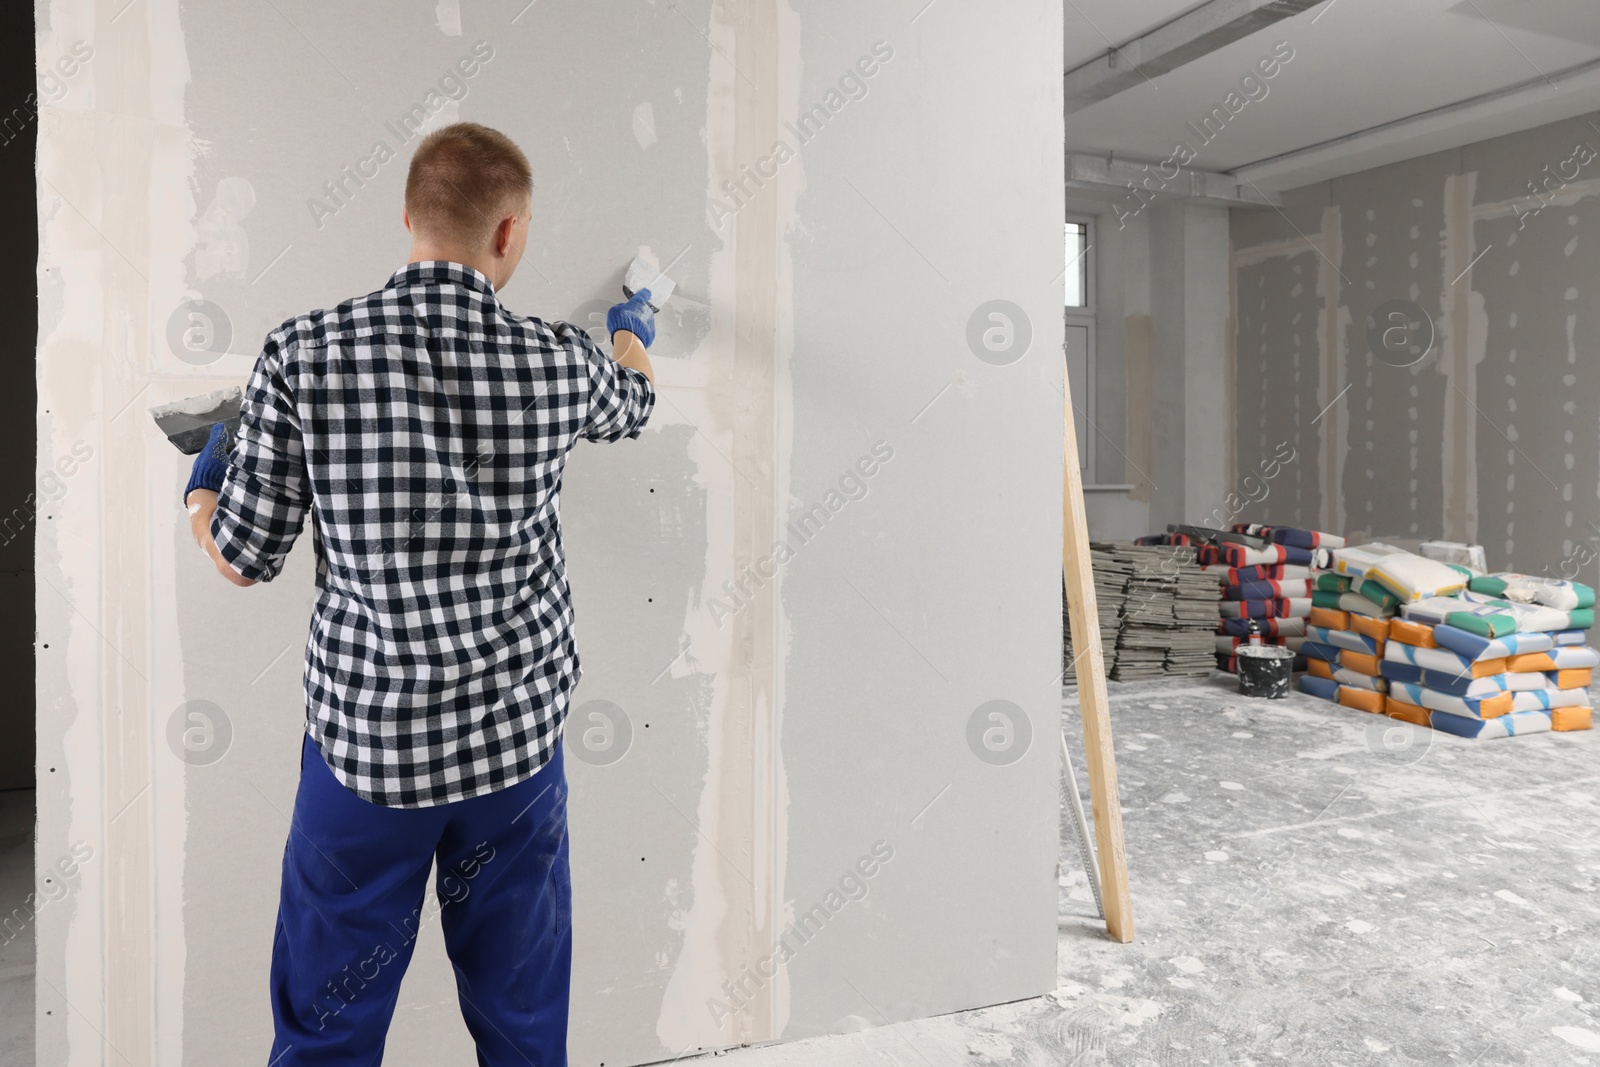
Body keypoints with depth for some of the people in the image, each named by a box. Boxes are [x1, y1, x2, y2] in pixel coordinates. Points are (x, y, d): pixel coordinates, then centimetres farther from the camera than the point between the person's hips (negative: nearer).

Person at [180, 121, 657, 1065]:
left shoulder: (302, 356, -12)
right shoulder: (559, 363, -9)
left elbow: (246, 560, -4)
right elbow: (633, 406, 15)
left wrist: (203, 494, 19)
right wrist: (633, 331, 38)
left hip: (365, 739, 0)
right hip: (518, 737, 1)